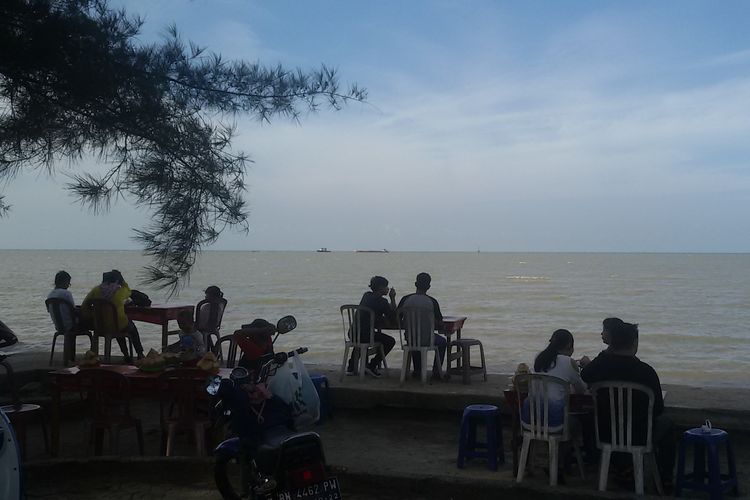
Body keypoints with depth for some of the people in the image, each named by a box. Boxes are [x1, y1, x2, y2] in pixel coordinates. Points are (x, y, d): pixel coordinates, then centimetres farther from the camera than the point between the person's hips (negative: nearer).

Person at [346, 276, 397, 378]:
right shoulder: (382, 302, -9)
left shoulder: (366, 295, 14)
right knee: (390, 341, 12)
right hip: (365, 335, -7)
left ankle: (351, 368, 38)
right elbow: (393, 319, -2)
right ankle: (371, 366, 8)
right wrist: (393, 299, 2)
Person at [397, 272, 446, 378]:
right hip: (427, 339, -3)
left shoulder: (405, 299, -9)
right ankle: (436, 371, 28)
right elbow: (440, 325, -9)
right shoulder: (432, 302, -15)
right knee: (442, 342, 30)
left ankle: (417, 370, 42)